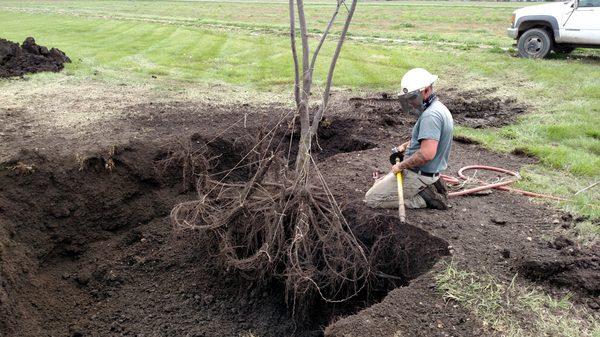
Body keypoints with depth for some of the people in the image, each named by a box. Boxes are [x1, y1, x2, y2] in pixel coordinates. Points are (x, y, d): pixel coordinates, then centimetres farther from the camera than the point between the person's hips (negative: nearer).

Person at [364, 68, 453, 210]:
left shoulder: (430, 115, -25)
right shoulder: (439, 108, 8)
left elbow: (427, 154, -33)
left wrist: (401, 165, -20)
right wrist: (405, 146, 12)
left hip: (418, 176, -10)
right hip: (427, 172, 10)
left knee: (371, 198, -6)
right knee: (378, 183, 24)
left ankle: (425, 198, -6)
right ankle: (428, 188, 10)